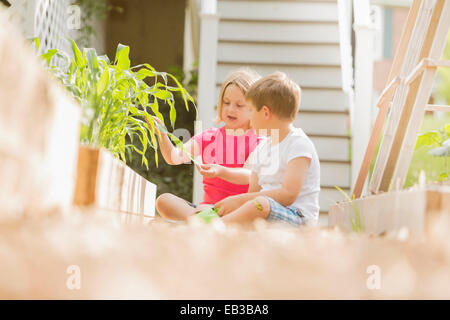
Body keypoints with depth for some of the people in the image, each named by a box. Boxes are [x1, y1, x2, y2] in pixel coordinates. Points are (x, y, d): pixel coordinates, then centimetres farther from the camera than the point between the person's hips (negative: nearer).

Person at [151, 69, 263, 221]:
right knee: (163, 200, -19)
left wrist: (221, 172, -28)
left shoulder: (259, 141, 4)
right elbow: (174, 157, 1)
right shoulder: (208, 137, 14)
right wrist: (162, 135, -17)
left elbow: (252, 177, -12)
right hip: (209, 204, 3)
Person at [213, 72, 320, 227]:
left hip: (298, 218, -8)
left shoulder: (299, 144, -9)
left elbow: (288, 195, -19)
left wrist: (241, 200, -20)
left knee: (259, 204, -36)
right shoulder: (261, 149, 18)